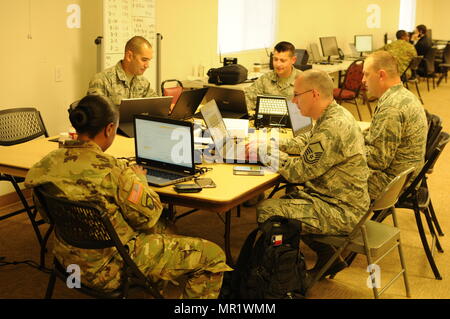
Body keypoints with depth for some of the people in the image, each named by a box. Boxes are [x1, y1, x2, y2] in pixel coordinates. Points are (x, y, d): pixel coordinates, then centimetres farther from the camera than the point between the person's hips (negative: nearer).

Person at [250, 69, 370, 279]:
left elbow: (298, 172, -22)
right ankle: (328, 258, 23)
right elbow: (306, 141, 22)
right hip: (338, 198, 10)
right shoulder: (335, 114, 6)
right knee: (285, 198, 22)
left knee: (266, 210, -16)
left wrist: (263, 152, -10)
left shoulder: (332, 129, -26)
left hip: (341, 211, -10)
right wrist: (271, 144, 8)